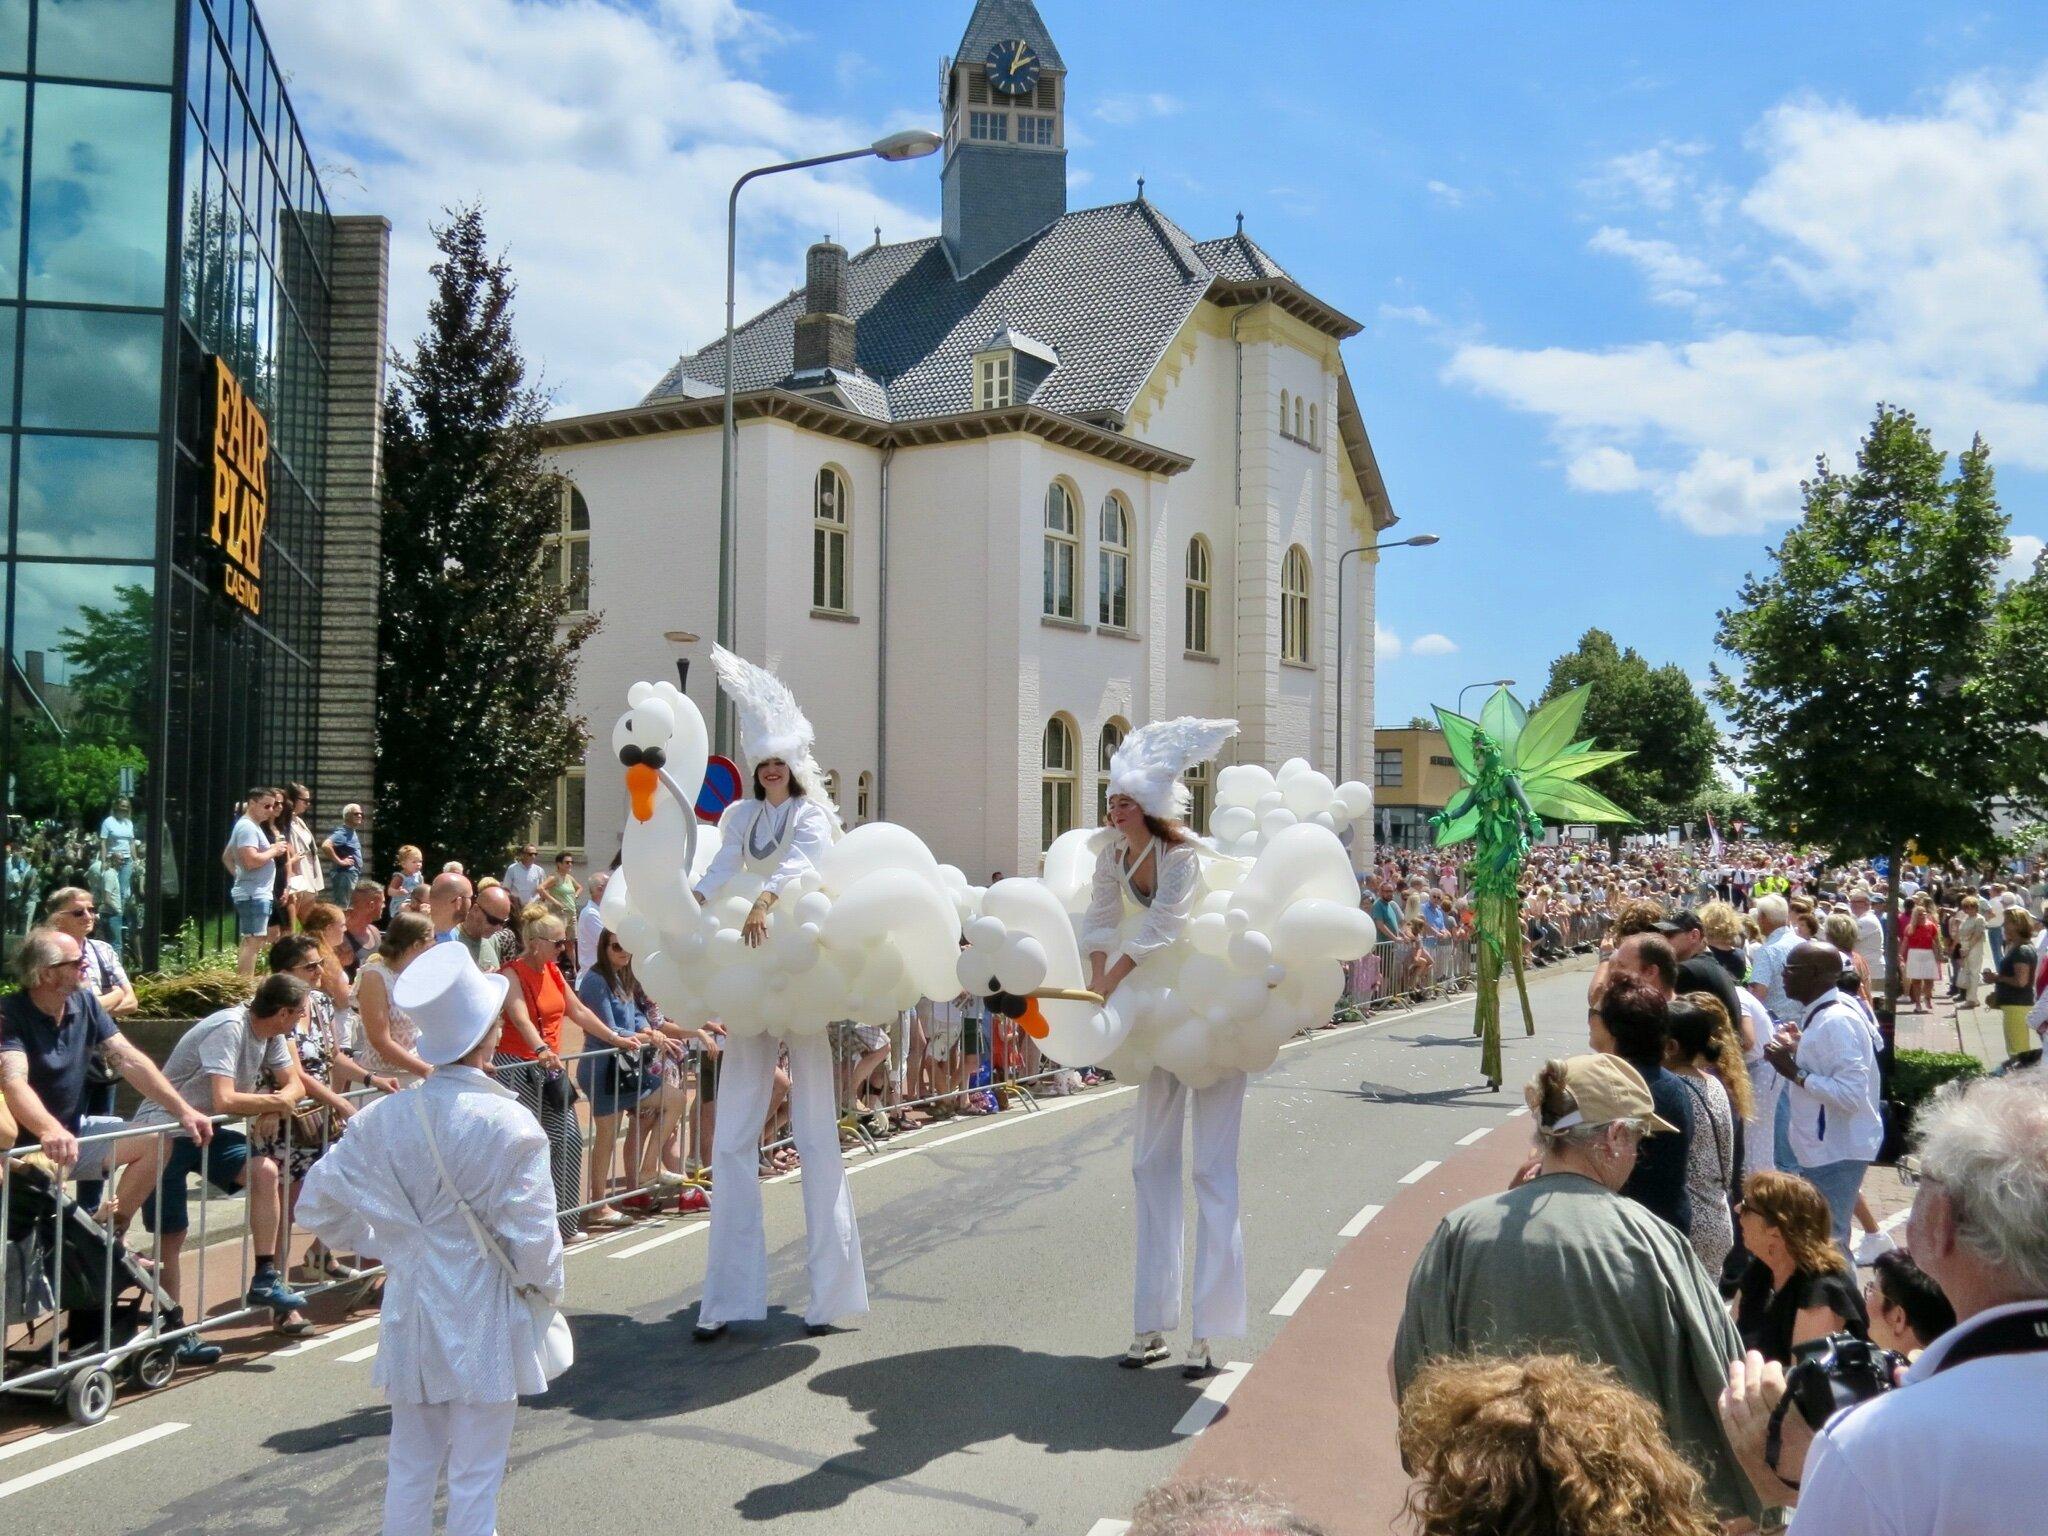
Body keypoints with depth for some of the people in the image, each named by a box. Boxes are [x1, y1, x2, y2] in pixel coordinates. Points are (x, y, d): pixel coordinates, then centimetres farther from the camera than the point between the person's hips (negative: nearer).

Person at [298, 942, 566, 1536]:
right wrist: (548, 1287, 3)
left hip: (411, 1313, 5)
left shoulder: (385, 1118, -6)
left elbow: (317, 1204, 3)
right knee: (475, 1478, 8)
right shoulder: (507, 1124, -19)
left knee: (409, 1468, 19)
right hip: (484, 1320, -4)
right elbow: (532, 1237, -17)